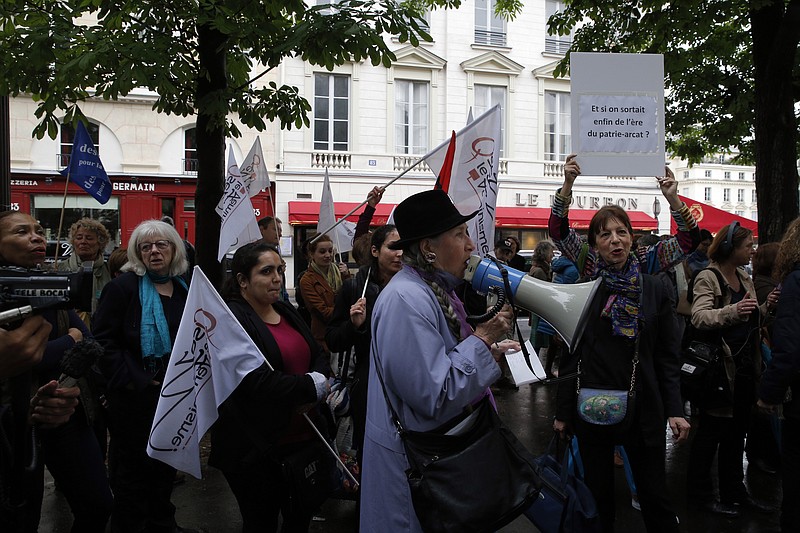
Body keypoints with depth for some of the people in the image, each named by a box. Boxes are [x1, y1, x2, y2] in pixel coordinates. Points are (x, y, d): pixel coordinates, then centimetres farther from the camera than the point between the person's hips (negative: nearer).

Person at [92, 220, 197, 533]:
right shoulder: (123, 287, -9)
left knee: (166, 465, 19)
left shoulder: (186, 289, 6)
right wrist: (132, 380, -20)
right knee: (133, 469, 7)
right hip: (135, 397, -5)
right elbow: (103, 340, -15)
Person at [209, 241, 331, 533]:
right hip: (257, 448, -7)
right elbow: (258, 382, -25)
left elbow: (318, 355, 13)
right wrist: (312, 387, -16)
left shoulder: (286, 311, 11)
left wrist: (316, 386, -9)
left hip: (303, 437, 8)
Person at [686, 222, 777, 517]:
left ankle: (734, 490, 32)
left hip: (745, 367, 8)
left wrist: (766, 306, 2)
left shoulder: (744, 277, 12)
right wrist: (732, 311, -42)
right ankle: (699, 492, 18)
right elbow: (699, 317, -27)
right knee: (710, 431, 4)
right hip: (720, 367, -8)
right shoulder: (708, 277, -13)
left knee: (736, 432, 18)